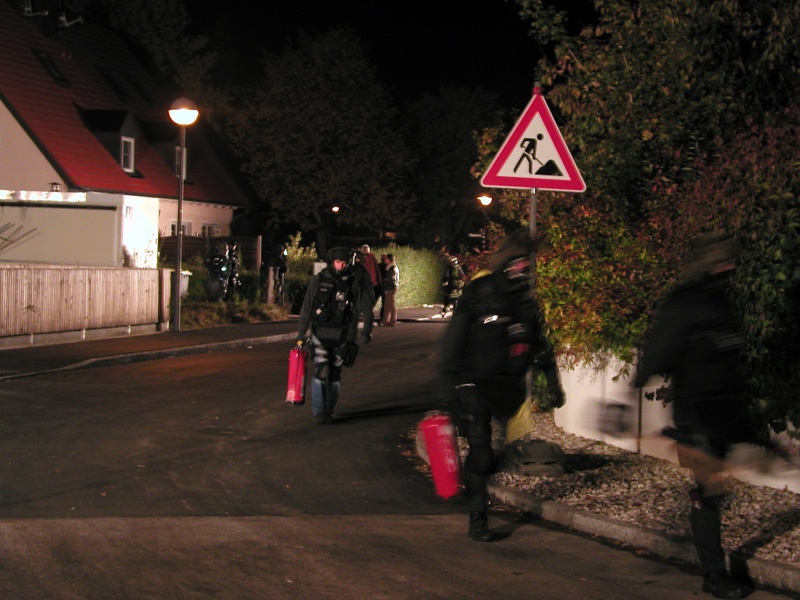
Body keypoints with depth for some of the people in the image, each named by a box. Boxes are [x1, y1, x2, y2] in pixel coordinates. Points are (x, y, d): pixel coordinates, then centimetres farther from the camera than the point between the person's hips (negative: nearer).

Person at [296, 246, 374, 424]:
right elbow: (306, 308, 1)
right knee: (321, 371, -13)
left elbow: (366, 307, 3)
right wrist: (301, 335, 0)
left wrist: (367, 329, -8)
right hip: (320, 334, -1)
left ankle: (328, 411, 20)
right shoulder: (319, 280, -2)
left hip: (342, 336, 1)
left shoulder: (353, 282, 0)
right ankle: (318, 411, -7)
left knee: (335, 374, 7)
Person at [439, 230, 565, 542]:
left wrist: (553, 382, 15)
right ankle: (477, 520, 4)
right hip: (475, 384, -6)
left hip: (509, 385, 6)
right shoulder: (477, 294, -10)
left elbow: (541, 346, 19)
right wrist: (450, 388, -14)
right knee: (480, 452, -6)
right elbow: (452, 343, -10)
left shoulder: (525, 301, 8)